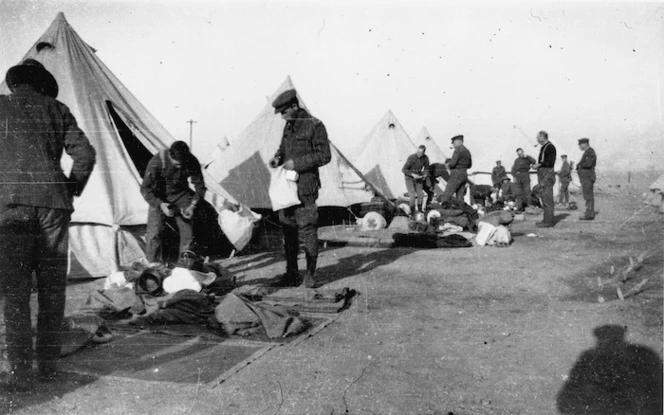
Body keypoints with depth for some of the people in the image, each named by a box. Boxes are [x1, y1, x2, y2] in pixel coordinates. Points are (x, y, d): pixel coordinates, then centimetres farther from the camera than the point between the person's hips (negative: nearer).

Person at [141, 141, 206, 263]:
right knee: (155, 232, -12)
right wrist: (160, 204, -33)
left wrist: (193, 205, -21)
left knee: (188, 232, -4)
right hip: (160, 197, -2)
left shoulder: (192, 162, -21)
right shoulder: (157, 162, -28)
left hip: (181, 195, 2)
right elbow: (145, 189, -19)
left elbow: (200, 186, -7)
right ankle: (154, 264, 5)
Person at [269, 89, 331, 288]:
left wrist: (298, 163, -16)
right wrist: (278, 158, 4)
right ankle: (292, 273, 20)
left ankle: (310, 274, 7)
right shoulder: (289, 126, 13)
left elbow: (324, 156, -11)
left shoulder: (315, 126, -8)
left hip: (305, 187, -7)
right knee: (288, 229, 10)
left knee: (307, 230, -5)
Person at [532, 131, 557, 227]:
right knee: (544, 197, 12)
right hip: (542, 174, 10)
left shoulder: (550, 147, -10)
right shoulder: (543, 147, 19)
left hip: (547, 173, -10)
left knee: (547, 198, -10)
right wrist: (537, 166, 12)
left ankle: (548, 221, -9)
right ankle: (547, 219, 18)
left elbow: (550, 161, -19)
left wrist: (539, 165, -15)